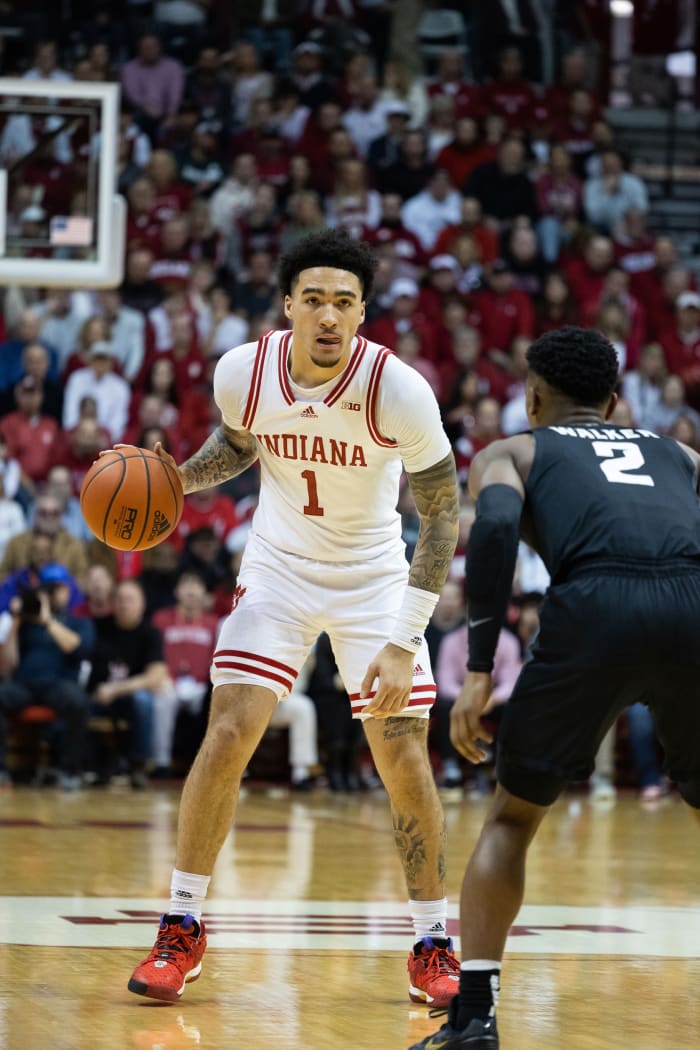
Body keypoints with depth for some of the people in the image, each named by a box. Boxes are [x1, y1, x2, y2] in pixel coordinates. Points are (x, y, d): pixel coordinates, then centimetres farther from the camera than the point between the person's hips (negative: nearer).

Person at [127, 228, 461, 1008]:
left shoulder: (399, 390, -26)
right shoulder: (243, 372, -18)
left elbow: (442, 513, -17)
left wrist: (404, 641, -22)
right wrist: (177, 477, -13)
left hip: (374, 578, -2)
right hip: (278, 569, 2)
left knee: (402, 753, -7)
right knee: (229, 733, -10)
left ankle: (431, 946, 9)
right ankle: (181, 929, 4)